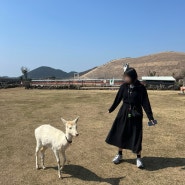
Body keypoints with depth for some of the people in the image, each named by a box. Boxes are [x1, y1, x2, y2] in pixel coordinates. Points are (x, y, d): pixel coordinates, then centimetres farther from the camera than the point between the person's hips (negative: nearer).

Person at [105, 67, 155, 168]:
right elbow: (118, 99, 10)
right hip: (124, 113, 3)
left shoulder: (141, 88, -11)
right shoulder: (124, 86, -2)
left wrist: (150, 117, -12)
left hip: (135, 114, -3)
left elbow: (145, 103, -9)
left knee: (136, 136, 3)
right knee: (120, 134, 10)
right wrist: (111, 109, 20)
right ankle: (119, 154, 29)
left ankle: (138, 158, 21)